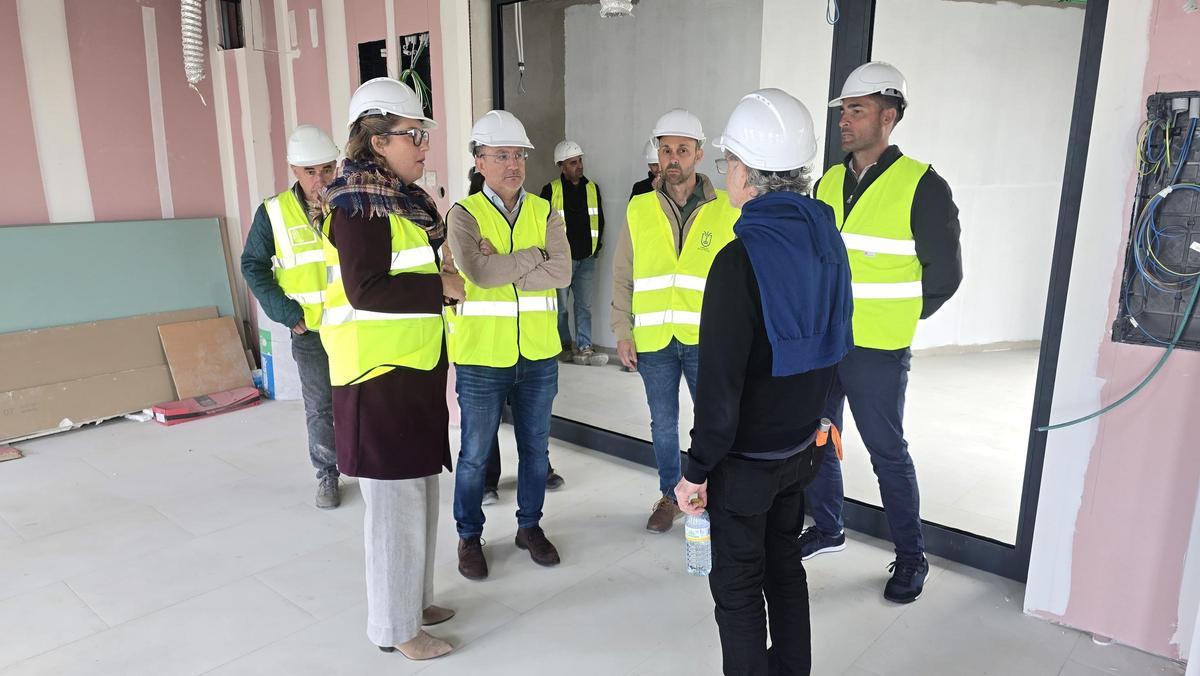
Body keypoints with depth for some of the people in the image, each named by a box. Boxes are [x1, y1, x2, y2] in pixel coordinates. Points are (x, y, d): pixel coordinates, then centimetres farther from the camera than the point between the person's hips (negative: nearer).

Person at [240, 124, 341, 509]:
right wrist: (285, 312, -6)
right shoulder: (274, 213, -3)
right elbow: (253, 265, 3)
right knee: (320, 407, 10)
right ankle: (327, 475, 26)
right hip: (309, 330, 0)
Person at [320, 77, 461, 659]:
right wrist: (441, 285, -16)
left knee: (418, 489, 17)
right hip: (378, 374, -9)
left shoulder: (403, 198, 13)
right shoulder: (359, 204, -14)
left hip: (413, 370, 9)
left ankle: (414, 600, 33)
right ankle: (394, 627, 17)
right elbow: (366, 290, -22)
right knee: (395, 498, 1)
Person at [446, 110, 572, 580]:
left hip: (538, 355, 3)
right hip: (481, 356, -3)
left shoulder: (545, 213, 4)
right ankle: (469, 537, 29)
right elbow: (479, 273, -22)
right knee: (475, 454, 9)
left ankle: (530, 525, 35)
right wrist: (534, 253, -13)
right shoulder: (465, 214, -5)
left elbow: (561, 273, -11)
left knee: (535, 447, 16)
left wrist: (502, 268, -17)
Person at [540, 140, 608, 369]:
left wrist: (597, 245, 10)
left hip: (586, 258, 3)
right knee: (560, 305, 6)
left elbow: (599, 220, 18)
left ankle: (584, 348, 2)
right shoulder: (551, 190, -4)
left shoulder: (592, 188, 9)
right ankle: (565, 344, 21)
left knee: (584, 305, 1)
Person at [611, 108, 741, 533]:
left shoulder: (727, 211, -1)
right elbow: (622, 277, 7)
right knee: (663, 424, 14)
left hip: (707, 339, -2)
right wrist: (623, 332, 2)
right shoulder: (639, 210, 4)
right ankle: (670, 496, 32)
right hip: (653, 340, 2)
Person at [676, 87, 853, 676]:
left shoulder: (741, 260, -25)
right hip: (802, 445, 8)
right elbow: (832, 344, 9)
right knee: (784, 565, 24)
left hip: (746, 461, -8)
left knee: (738, 586, 10)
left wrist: (698, 470, -13)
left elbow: (719, 385, -25)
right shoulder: (825, 239, -1)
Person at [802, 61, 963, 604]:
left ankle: (911, 558, 24)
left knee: (887, 452, 5)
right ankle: (827, 528, 37)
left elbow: (944, 274, -6)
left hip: (876, 354, -6)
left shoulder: (922, 187, -10)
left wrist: (891, 321, -1)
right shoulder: (829, 182, 7)